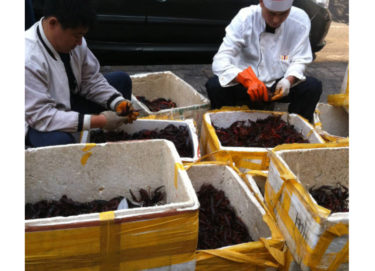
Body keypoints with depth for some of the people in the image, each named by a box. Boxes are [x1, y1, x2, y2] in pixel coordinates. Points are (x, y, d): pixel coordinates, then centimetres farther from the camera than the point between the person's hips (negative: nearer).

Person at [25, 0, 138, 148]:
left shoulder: (72, 39, -13)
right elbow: (40, 116, -33)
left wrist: (118, 102, -19)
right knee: (60, 140, -41)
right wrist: (98, 121, -35)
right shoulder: (28, 59, -33)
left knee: (122, 80, 0)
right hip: (35, 123, -7)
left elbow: (91, 80, 0)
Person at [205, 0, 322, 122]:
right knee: (214, 85, -29)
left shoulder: (300, 20, -12)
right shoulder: (244, 19, -18)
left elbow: (299, 60, -5)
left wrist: (288, 80, -28)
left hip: (278, 85, 2)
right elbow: (220, 62, -25)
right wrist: (248, 80, -42)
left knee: (313, 86, -24)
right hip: (245, 85, -1)